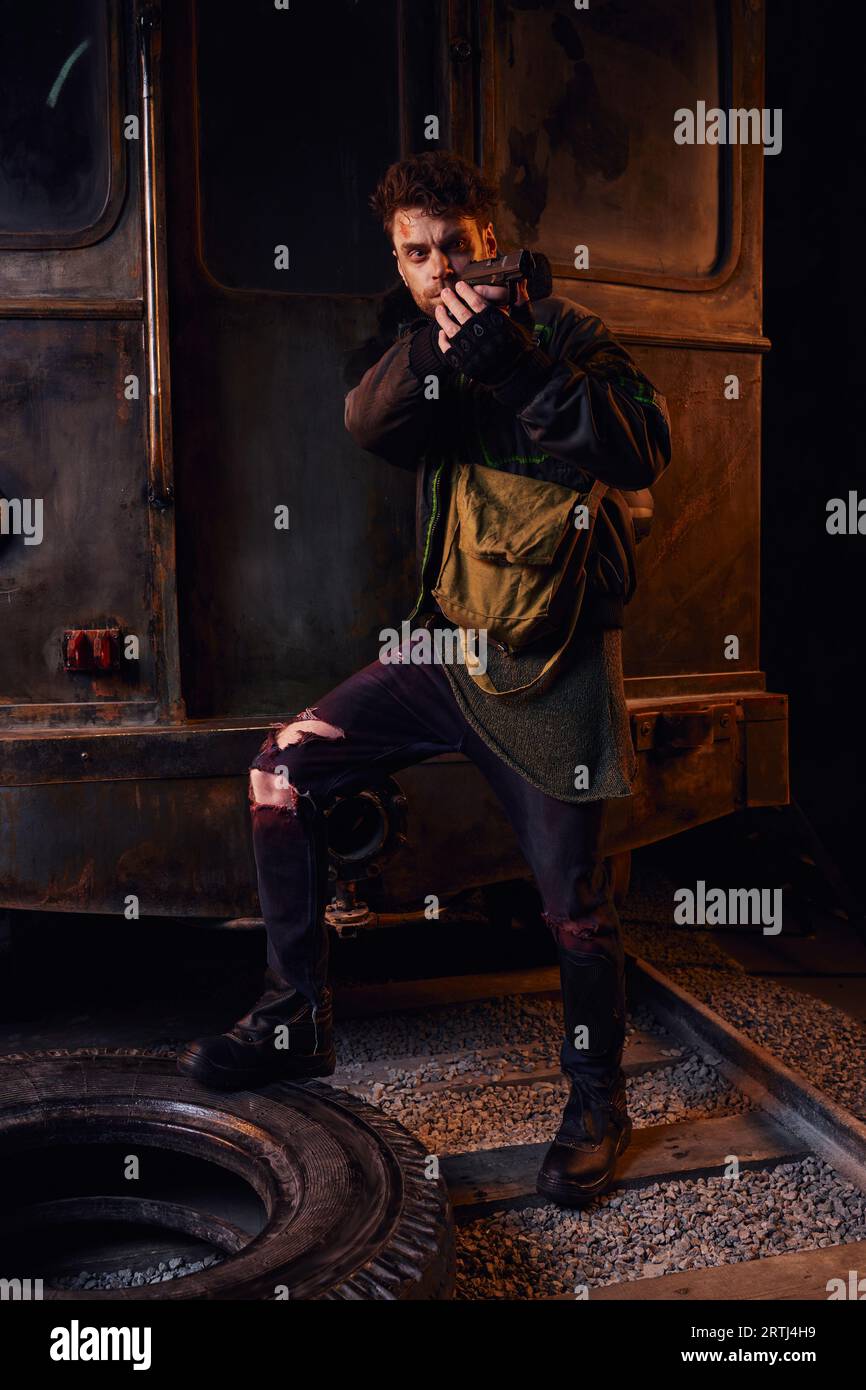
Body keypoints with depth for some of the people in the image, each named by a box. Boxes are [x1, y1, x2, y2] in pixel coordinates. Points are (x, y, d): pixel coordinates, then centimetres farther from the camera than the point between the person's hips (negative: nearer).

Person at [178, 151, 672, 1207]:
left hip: (553, 657, -5)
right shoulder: (408, 345, 11)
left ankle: (597, 1104, 22)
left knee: (572, 900, -3)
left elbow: (644, 451, -18)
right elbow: (371, 425, -10)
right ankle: (297, 1019, 14)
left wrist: (519, 361, -27)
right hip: (445, 644, 5)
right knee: (285, 767, -2)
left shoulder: (562, 331, -2)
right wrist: (437, 339, -26)